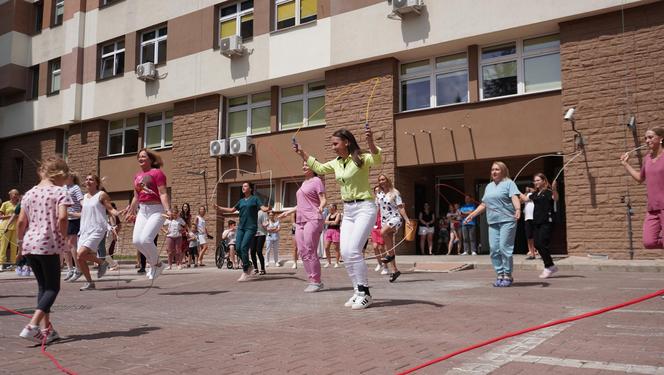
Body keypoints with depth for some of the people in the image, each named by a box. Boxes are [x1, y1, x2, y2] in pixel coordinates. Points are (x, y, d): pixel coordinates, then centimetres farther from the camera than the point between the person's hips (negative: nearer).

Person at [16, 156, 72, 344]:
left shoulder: (29, 193, 13)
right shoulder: (59, 192, -5)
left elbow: (21, 221, 11)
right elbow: (62, 217, -19)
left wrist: (20, 241, 23)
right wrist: (64, 237, -5)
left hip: (29, 244, 6)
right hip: (48, 244, -6)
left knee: (43, 286, 16)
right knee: (52, 288, 3)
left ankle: (46, 329, 17)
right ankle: (32, 326, -12)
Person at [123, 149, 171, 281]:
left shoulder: (157, 173, -5)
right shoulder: (137, 176, 16)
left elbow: (163, 193, -13)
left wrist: (167, 210, -24)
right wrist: (131, 212, 30)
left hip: (156, 210, -7)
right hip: (142, 210, 7)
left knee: (145, 239, -20)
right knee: (136, 240, -7)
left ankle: (157, 264, 6)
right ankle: (153, 263, 15)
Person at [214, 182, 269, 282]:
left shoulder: (255, 199, 2)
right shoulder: (241, 201, 17)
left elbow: (263, 207, -10)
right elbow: (231, 210, 22)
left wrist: (267, 208, -32)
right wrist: (219, 208, 17)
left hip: (251, 227, -6)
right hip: (241, 227, 6)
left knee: (244, 248, -14)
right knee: (238, 248, -1)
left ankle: (245, 273, -7)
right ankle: (248, 266, 22)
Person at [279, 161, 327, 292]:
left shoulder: (316, 181, 0)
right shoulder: (304, 183, 24)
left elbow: (323, 200, -9)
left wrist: (321, 207, -30)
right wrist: (289, 211, 35)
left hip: (313, 220, -8)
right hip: (300, 221, 8)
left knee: (310, 252, -12)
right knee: (303, 253, 2)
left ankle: (316, 282, -5)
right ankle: (312, 280, 6)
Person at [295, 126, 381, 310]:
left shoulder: (361, 158, -12)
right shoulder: (336, 163, 10)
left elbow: (378, 159, -33)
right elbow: (319, 168, 27)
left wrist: (370, 142, -50)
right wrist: (302, 153, 22)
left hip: (365, 208, -8)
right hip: (347, 211, 8)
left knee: (353, 250, -17)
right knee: (345, 253, 1)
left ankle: (365, 293, -5)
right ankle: (358, 291, 13)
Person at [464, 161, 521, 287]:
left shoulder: (509, 183, 2)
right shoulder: (489, 186, 22)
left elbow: (515, 198, -13)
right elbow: (484, 204, 26)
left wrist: (518, 209, -31)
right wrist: (472, 214, 21)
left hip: (507, 221, -6)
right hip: (493, 222, 6)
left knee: (504, 248, -10)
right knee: (494, 249, 0)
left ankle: (508, 275, 1)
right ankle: (500, 274, 10)